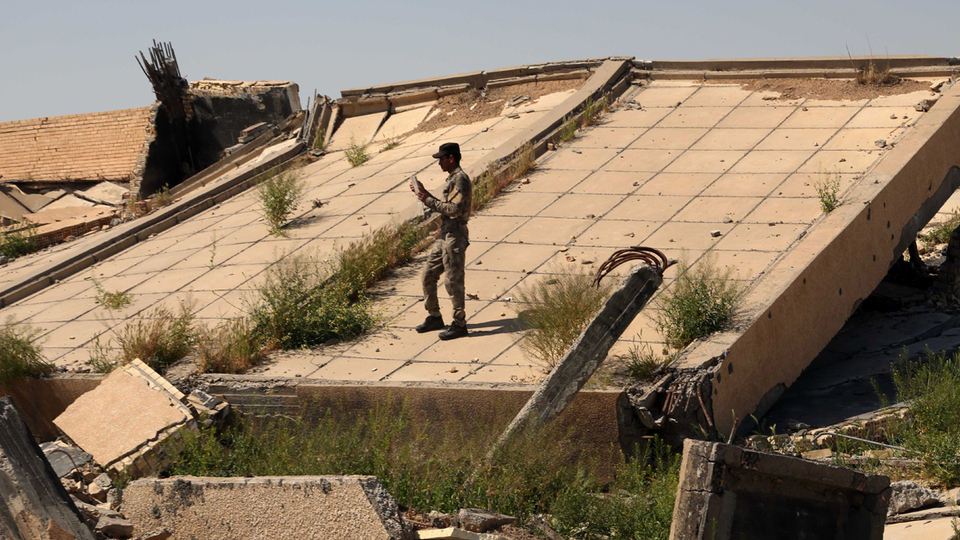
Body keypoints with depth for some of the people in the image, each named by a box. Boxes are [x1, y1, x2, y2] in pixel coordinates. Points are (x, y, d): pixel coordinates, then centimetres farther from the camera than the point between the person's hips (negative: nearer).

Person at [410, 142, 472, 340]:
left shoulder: (460, 179, -16)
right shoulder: (452, 179, 16)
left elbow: (454, 209, -24)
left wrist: (428, 201, -19)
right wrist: (424, 194, 15)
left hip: (455, 237, -10)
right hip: (445, 237, 10)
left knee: (453, 282, -4)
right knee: (428, 275, 14)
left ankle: (459, 325, 5)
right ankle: (434, 317, 25)